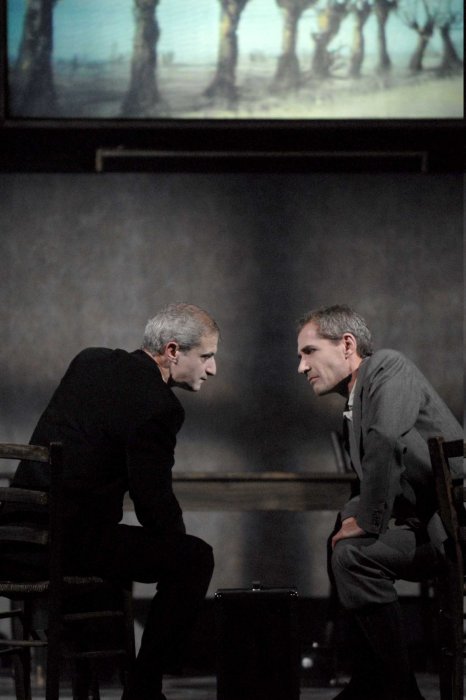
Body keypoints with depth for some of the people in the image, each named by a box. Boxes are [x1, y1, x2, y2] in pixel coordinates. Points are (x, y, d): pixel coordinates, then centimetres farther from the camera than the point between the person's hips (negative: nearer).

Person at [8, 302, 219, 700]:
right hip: (72, 538, -9)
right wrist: (179, 541, 7)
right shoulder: (157, 407, -16)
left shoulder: (90, 361, 9)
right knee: (194, 557, 2)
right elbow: (155, 501, -11)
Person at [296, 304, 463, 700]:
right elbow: (366, 485, 23)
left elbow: (386, 442, -28)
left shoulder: (388, 367, -10)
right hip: (426, 521, 10)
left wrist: (369, 521, -22)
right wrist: (351, 519, 2)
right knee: (340, 549, 18)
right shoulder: (352, 406, 18)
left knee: (355, 555, -23)